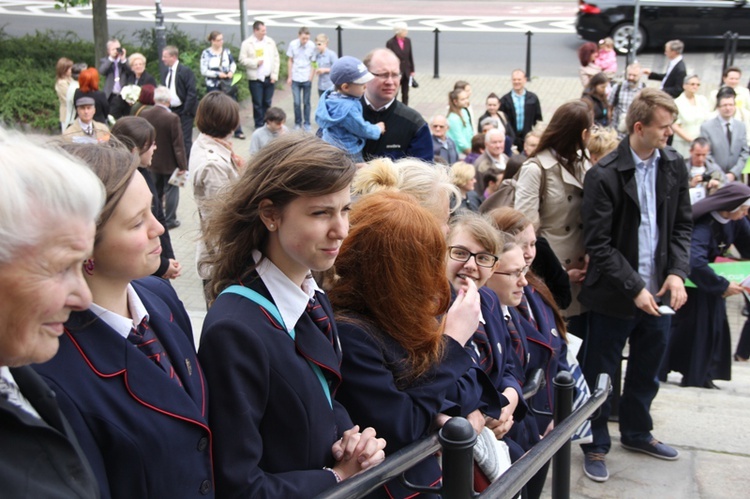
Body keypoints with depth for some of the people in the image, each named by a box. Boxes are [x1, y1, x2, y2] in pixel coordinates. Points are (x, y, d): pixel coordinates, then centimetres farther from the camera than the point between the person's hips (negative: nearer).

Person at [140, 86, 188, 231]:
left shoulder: (144, 115, -7)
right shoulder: (172, 118, -23)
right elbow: (178, 144, -19)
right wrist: (182, 165, -11)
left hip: (151, 162, 5)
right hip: (169, 163, -5)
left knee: (156, 191, 19)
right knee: (171, 191, 9)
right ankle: (170, 221, 14)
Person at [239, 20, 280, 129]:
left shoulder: (270, 42, 7)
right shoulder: (247, 44, -3)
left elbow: (276, 59, 8)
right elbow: (242, 60, -5)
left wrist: (274, 75, 1)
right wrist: (255, 63, -17)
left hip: (269, 78, 3)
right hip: (255, 79, -3)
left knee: (267, 103, 8)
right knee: (258, 103, 1)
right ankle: (259, 125, 12)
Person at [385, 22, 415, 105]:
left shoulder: (408, 41, 2)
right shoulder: (390, 43, -12)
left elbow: (410, 56, 8)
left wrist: (412, 70, 7)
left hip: (407, 72, 5)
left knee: (405, 95, 10)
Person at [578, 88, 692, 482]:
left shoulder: (673, 165, 1)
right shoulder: (604, 175, -16)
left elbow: (682, 225, 8)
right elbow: (598, 244, -16)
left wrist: (677, 272, -5)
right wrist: (634, 288, -18)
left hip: (657, 290, 6)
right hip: (614, 295, -5)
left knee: (647, 369, 20)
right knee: (600, 372, 8)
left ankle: (636, 431, 42)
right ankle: (595, 444, 27)